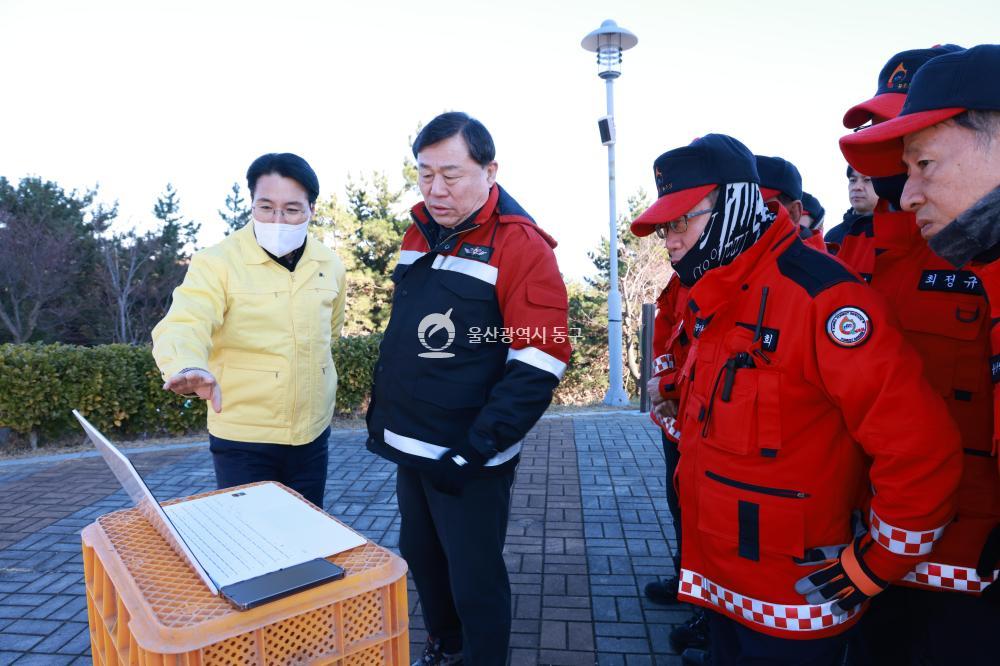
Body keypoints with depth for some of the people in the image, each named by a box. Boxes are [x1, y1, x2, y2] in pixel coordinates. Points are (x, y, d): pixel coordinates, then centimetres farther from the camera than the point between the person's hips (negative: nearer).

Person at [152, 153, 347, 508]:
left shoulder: (330, 265, 1)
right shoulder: (216, 263, -13)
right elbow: (182, 327, -28)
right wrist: (190, 368, -48)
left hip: (313, 436, 5)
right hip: (243, 441, -4)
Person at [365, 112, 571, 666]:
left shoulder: (521, 246, -16)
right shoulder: (417, 237, 7)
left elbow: (538, 364, -20)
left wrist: (474, 450, -20)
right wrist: (381, 410, 14)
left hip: (469, 462, -7)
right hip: (409, 448, 8)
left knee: (474, 581, 8)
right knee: (421, 558, 23)